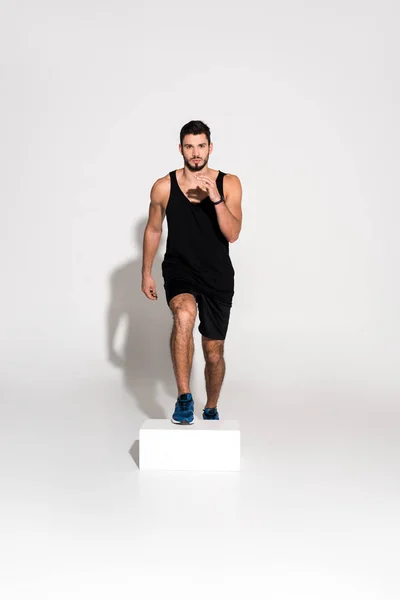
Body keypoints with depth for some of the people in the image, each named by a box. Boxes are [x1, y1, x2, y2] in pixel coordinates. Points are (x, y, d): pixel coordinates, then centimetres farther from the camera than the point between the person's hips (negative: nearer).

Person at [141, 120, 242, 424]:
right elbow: (153, 230, 8)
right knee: (184, 314, -35)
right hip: (180, 270, -1)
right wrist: (146, 273, 9)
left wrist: (216, 199, -27)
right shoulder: (164, 187, -6)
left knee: (214, 351, 9)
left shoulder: (229, 184, -6)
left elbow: (232, 234, -14)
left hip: (218, 276, 1)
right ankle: (184, 398, -26)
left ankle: (211, 409, 35)